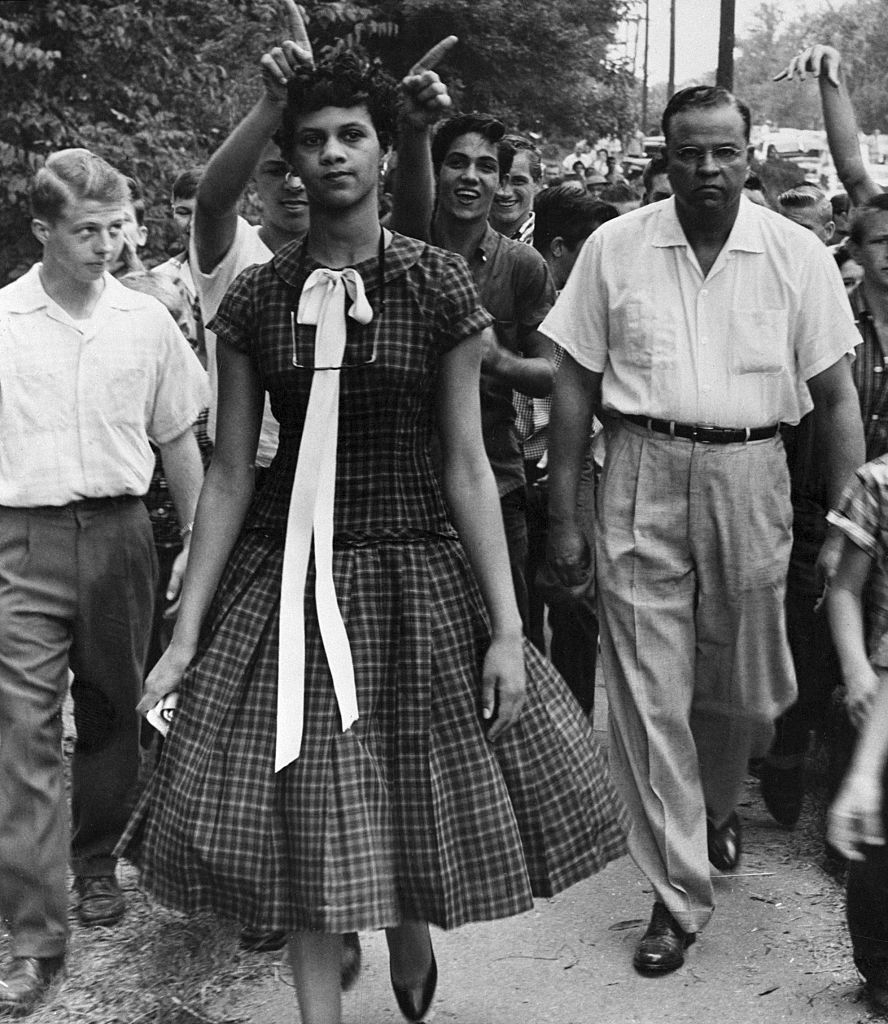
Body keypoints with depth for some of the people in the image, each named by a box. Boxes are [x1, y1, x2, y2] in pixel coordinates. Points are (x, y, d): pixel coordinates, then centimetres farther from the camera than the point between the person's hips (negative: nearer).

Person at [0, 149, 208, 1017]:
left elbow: (178, 440, 12)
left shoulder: (147, 320, 5)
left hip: (117, 533, 2)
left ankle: (94, 859, 36)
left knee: (113, 715, 12)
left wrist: (198, 542, 10)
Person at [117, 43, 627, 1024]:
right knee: (304, 827, 6)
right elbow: (229, 475, 0)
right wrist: (184, 636, -2)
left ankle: (411, 938, 44)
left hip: (415, 568, -1)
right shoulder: (254, 300, -1)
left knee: (420, 797, 11)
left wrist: (506, 628, -7)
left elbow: (467, 465, -4)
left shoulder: (438, 286, -5)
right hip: (286, 577, 1)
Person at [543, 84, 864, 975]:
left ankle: (716, 804, 47)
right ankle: (677, 895, 14)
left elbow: (836, 399, 3)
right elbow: (575, 385, 3)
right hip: (641, 475, 0)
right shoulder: (614, 248, 0)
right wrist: (563, 516, 0)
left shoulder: (798, 256, 0)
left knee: (745, 689, 13)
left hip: (750, 475, 1)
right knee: (647, 694, 1)